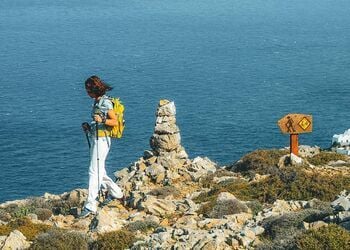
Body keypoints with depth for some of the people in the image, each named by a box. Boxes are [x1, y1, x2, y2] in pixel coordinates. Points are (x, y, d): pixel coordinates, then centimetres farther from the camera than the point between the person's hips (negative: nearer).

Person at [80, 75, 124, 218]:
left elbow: (115, 121, -15)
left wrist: (101, 120, -30)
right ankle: (116, 193, 34)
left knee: (94, 171, -11)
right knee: (99, 171, 17)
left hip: (102, 139, -10)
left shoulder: (106, 103, -13)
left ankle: (90, 206, -12)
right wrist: (89, 127, 8)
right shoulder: (97, 102, 14)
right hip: (96, 139, 10)